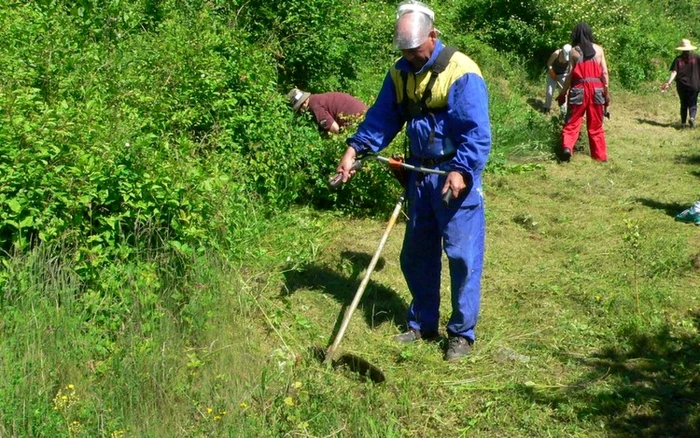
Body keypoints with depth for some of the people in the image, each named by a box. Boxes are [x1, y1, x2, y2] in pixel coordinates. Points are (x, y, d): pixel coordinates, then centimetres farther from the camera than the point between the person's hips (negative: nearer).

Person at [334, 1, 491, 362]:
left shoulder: (460, 71, -16)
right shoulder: (400, 73, 5)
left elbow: (477, 132, -20)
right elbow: (381, 119, 9)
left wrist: (461, 170, -30)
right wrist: (355, 148, -5)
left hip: (455, 176, -7)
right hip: (420, 175, 7)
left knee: (462, 256, -2)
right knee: (415, 255, 15)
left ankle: (462, 333, 13)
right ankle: (422, 323, 31)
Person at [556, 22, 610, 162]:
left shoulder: (574, 51, -2)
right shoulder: (598, 49, 3)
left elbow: (570, 75, -3)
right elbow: (604, 73, 0)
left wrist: (563, 93, 5)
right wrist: (606, 93, 6)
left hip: (579, 90, -2)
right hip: (596, 89, 2)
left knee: (572, 122, 4)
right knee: (596, 125, 11)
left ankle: (567, 147, -19)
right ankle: (600, 155, 15)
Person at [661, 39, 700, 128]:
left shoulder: (678, 59, -2)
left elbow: (674, 72, -12)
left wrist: (669, 82, -16)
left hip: (681, 85, 1)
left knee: (683, 104, 14)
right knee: (693, 103, 6)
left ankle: (683, 123, 13)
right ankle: (692, 117, -20)